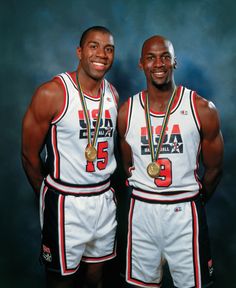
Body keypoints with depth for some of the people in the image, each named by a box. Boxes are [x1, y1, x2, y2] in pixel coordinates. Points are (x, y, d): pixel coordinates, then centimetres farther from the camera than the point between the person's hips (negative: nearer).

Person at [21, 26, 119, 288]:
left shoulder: (113, 94, 3)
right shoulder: (52, 93, -15)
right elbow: (30, 155, -7)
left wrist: (103, 186, 11)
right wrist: (48, 198, 4)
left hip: (104, 197, 5)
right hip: (66, 201, -5)